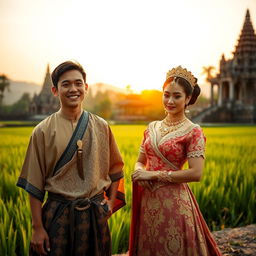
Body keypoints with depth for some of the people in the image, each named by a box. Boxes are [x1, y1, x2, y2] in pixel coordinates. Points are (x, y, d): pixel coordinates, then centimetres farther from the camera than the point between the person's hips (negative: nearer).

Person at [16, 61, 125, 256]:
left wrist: (111, 202, 2)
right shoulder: (43, 131, -6)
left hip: (96, 214, 2)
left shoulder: (101, 127, 1)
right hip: (57, 215, -2)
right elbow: (34, 185, -5)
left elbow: (115, 168, 12)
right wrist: (37, 228, -6)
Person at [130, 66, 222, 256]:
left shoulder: (193, 131, -8)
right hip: (148, 200, 5)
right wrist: (139, 171, -9)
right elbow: (140, 161, 15)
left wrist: (154, 175, -16)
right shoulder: (152, 127, 8)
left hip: (174, 200, -5)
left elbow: (196, 173, -17)